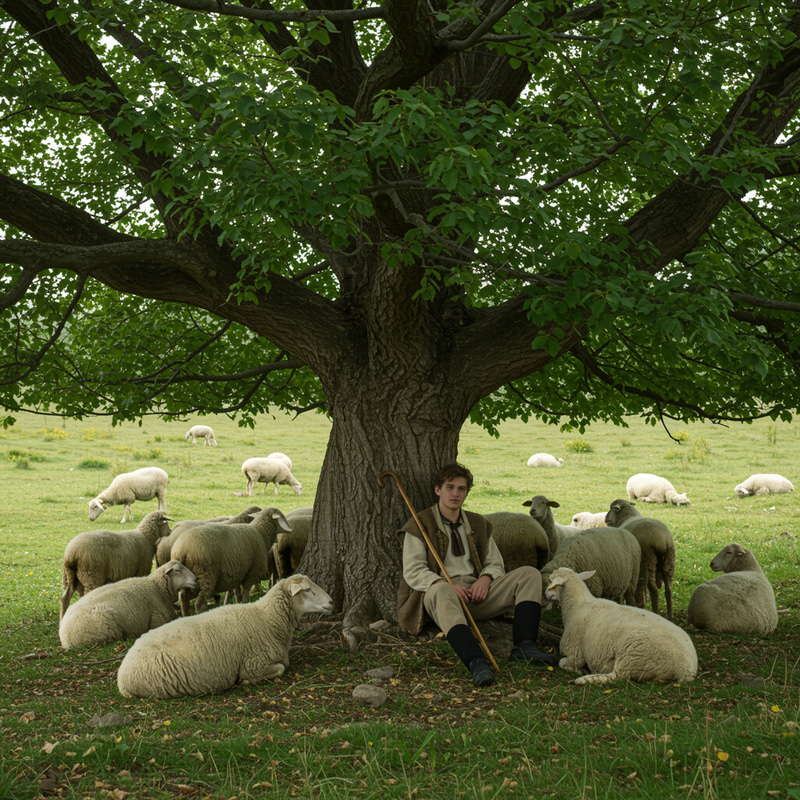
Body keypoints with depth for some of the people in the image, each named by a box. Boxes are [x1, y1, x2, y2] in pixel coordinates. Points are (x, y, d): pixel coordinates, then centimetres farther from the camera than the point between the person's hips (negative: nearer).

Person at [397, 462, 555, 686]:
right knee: (441, 590, -43)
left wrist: (485, 578, -8)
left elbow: (495, 564, 18)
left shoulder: (478, 524, 20)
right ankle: (477, 663, -60)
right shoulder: (419, 526, 4)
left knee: (529, 574, -13)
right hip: (440, 592, -5)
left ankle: (524, 646, -31)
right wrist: (448, 585, -22)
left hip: (477, 593, 5)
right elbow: (413, 572, -5)